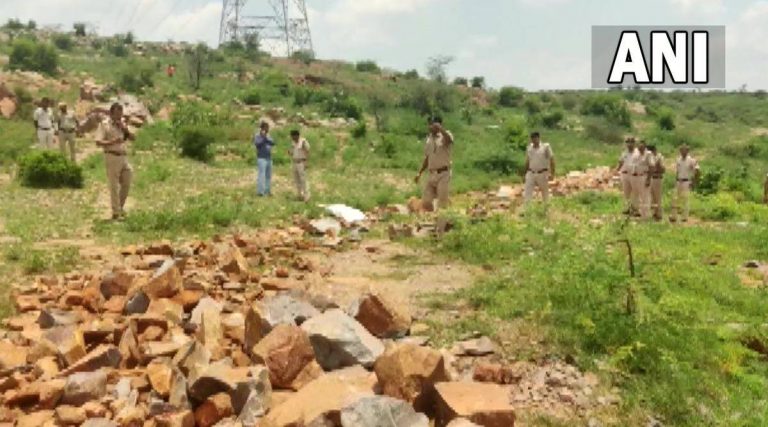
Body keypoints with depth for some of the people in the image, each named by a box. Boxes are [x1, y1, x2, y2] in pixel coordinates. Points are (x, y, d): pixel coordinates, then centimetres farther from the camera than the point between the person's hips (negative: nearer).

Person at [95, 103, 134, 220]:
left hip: (123, 157, 7)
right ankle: (116, 212, 2)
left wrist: (125, 129, -4)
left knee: (126, 183, 10)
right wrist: (112, 142, -23)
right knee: (114, 186, -3)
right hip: (112, 157, -7)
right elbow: (98, 142, -11)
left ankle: (120, 207, 27)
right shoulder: (104, 124, -3)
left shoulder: (122, 123, 16)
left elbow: (132, 137, 12)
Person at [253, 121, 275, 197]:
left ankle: (267, 191, 14)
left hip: (269, 158, 7)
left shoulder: (268, 136, 15)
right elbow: (257, 144, -21)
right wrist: (263, 137, -22)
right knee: (261, 175, -12)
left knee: (268, 175, 8)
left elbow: (273, 143, -2)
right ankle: (260, 192, -11)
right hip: (261, 158, -7)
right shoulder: (257, 136, -3)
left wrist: (266, 138, -15)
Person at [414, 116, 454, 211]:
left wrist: (440, 128, -38)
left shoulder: (445, 135, -6)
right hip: (432, 174, 7)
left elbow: (449, 140, -34)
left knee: (442, 202, -4)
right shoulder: (429, 139, 14)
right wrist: (420, 173, 18)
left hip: (443, 173, -7)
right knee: (425, 202, 8)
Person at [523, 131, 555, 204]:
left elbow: (551, 160, -7)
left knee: (545, 193, 7)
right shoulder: (529, 147, 8)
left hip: (542, 174, -3)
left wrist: (552, 173, -12)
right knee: (528, 193, -3)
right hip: (531, 173, 3)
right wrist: (525, 173, 15)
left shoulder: (546, 147, -5)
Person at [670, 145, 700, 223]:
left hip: (686, 182, -6)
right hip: (678, 182, 6)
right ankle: (674, 216, 8)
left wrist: (694, 182, -10)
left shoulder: (691, 161, -7)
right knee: (675, 199, 3)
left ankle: (685, 217, 0)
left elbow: (697, 172, -8)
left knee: (685, 199, -6)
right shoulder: (678, 160, 11)